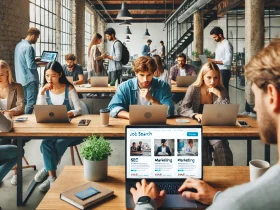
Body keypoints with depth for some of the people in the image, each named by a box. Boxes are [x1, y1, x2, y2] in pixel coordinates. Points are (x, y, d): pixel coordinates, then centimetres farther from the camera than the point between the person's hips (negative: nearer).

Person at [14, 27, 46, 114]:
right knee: (31, 103, -5)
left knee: (23, 102, 16)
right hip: (30, 79, -9)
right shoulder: (28, 47, -16)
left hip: (21, 79, 9)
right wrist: (40, 64, -5)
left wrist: (35, 59, 16)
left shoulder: (19, 45, 12)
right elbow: (31, 65, -21)